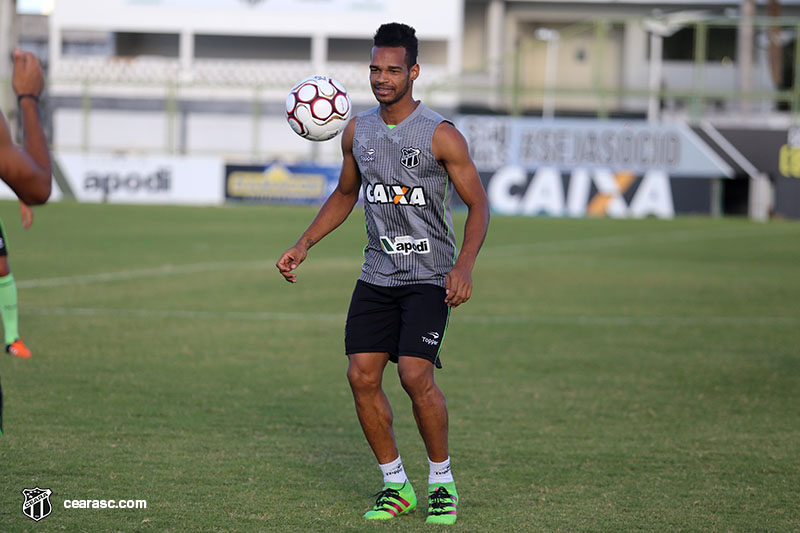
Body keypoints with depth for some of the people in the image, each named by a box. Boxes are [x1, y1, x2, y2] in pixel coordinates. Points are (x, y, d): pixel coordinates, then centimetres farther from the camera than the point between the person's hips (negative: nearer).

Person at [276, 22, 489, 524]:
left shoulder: (441, 135, -11)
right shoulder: (358, 132, 6)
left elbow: (478, 205, -7)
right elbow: (345, 194, 22)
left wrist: (464, 266, -21)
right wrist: (304, 245, 13)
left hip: (429, 278, -5)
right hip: (377, 273, 5)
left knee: (416, 374, -19)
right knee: (362, 375, -4)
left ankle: (442, 481, 0)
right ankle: (396, 485, 10)